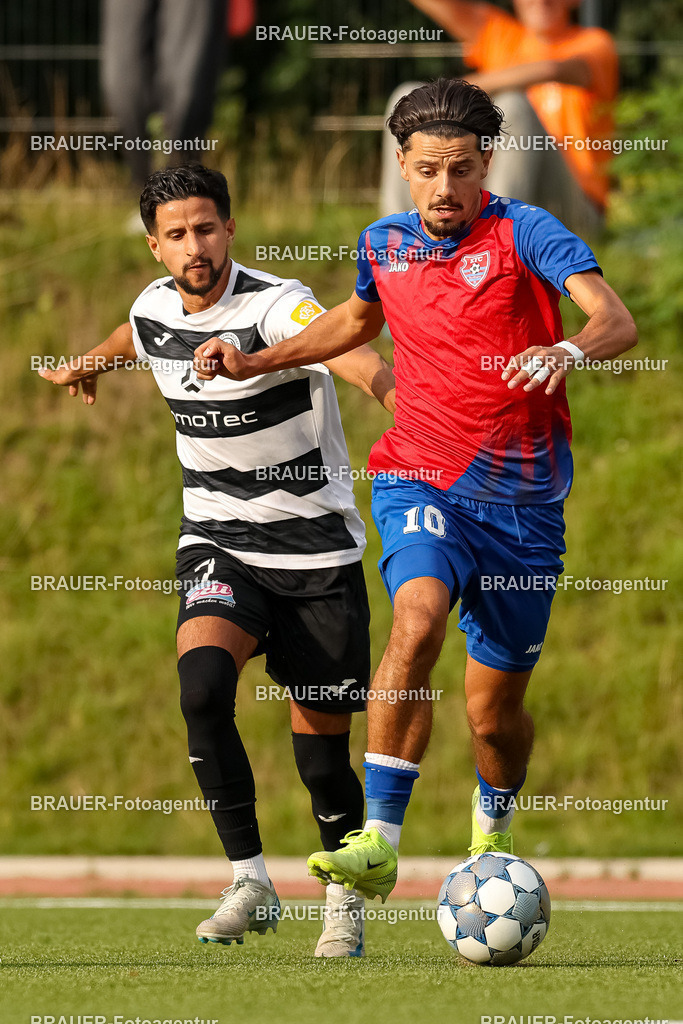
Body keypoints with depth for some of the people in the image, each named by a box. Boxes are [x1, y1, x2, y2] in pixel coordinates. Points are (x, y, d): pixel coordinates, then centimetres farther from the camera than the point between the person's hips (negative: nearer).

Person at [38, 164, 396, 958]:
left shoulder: (277, 307, -19)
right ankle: (250, 882, -18)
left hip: (316, 550, -3)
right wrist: (87, 366, 50)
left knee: (321, 752, 0)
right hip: (218, 543, 4)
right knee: (202, 684, -26)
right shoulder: (155, 308, 1)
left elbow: (360, 362, -39)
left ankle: (344, 903, 26)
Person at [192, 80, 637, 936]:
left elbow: (616, 320, -22)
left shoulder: (521, 232, -8)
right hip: (422, 479, 2)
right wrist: (258, 362, 20)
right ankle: (377, 843, -32)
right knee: (418, 617, -30)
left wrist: (570, 351, -43)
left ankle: (491, 838, 41)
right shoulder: (384, 245, 6)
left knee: (495, 709, 7)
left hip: (521, 497, -2)